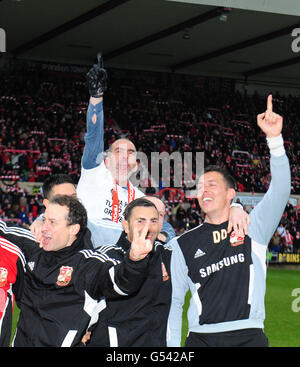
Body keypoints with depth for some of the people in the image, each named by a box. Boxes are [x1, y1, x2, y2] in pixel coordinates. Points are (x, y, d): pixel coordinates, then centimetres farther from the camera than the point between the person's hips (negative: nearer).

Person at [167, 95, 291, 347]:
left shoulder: (253, 227, 7)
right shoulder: (183, 244, 12)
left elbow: (280, 191, -8)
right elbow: (174, 300, 14)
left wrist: (275, 139, -19)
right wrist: (172, 348, 6)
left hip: (249, 336, -2)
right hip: (200, 338, 2)